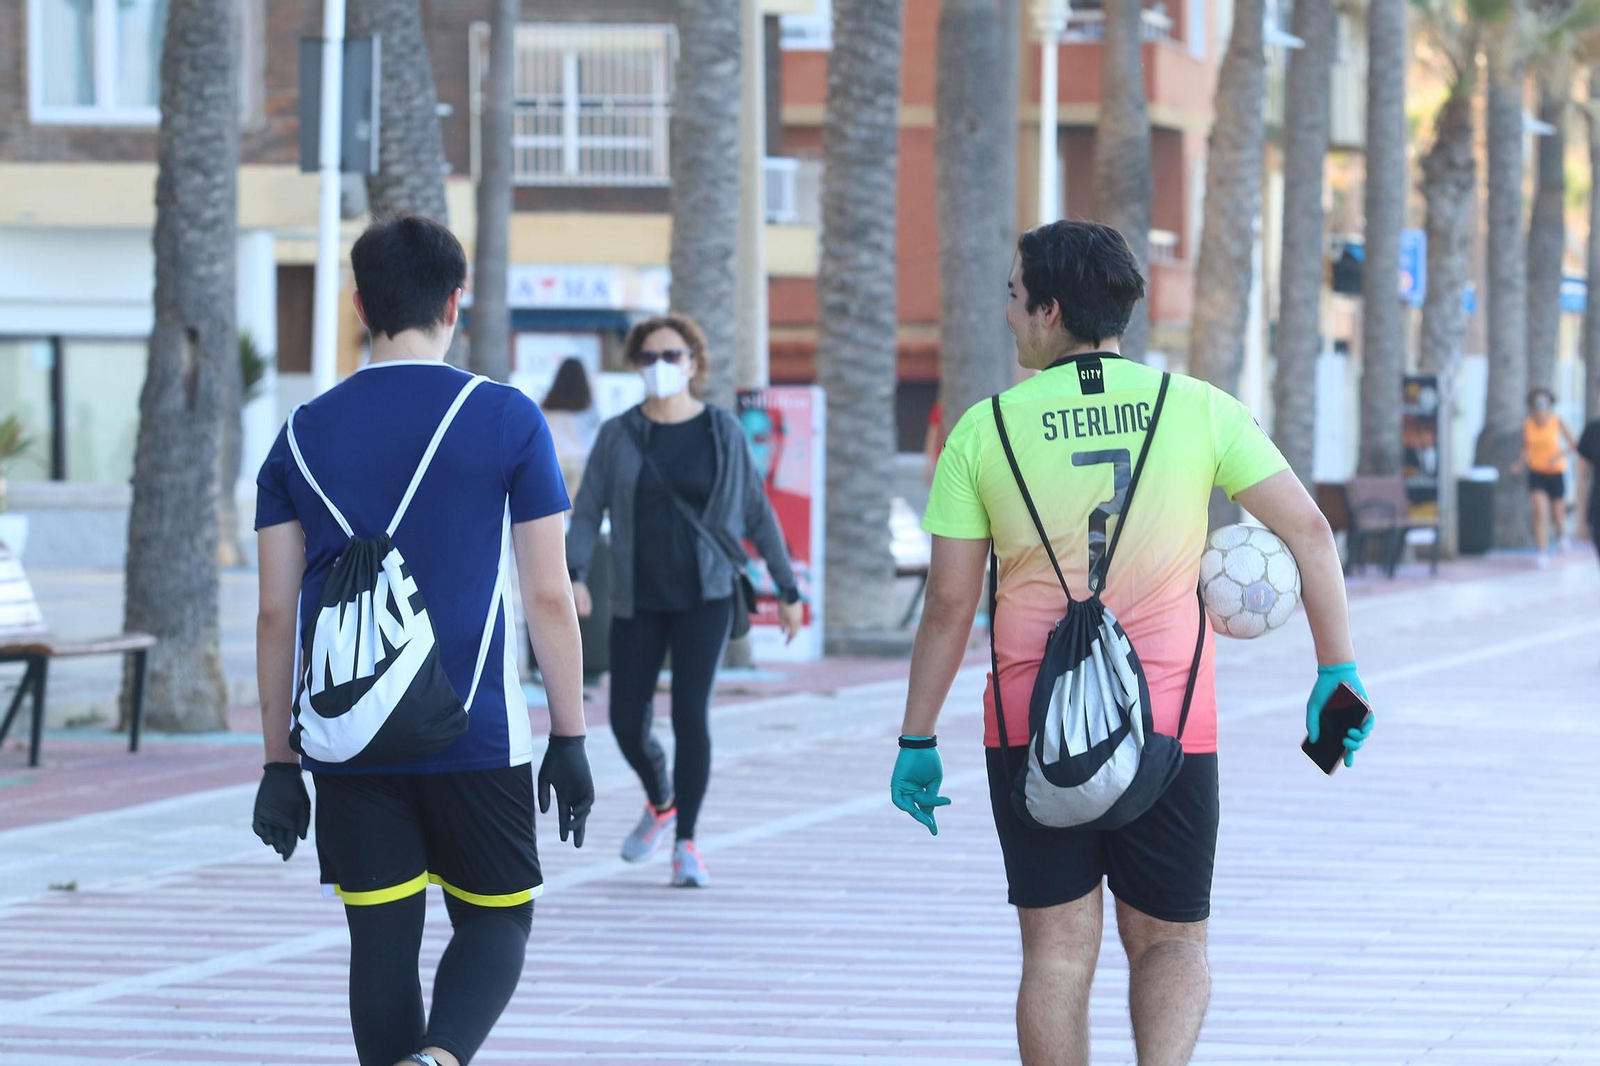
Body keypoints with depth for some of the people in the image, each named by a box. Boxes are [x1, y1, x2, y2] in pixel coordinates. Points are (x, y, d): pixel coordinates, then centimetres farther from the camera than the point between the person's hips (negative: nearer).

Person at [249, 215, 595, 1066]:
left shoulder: (303, 436, 5)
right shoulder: (506, 421, -3)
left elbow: (276, 613, 5)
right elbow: (549, 596, -4)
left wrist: (280, 763, 10)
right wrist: (569, 740, 4)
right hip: (477, 740, -2)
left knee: (381, 941, 8)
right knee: (495, 923, 8)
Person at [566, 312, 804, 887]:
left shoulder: (723, 432, -2)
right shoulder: (618, 435, 0)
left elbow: (758, 513, 5)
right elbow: (587, 513, -4)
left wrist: (788, 590, 7)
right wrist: (574, 576, -21)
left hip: (704, 597, -2)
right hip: (638, 602, 2)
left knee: (691, 715, -15)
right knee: (628, 723, 2)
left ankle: (686, 846, -5)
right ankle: (661, 804, 34)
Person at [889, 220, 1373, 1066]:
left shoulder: (984, 431, -1)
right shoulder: (1197, 409, 0)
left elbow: (948, 602, 0)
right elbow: (1307, 529, -3)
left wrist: (917, 742, 8)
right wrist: (1336, 671, 5)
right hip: (1171, 728, 0)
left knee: (1058, 949, 8)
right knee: (1171, 941, 10)